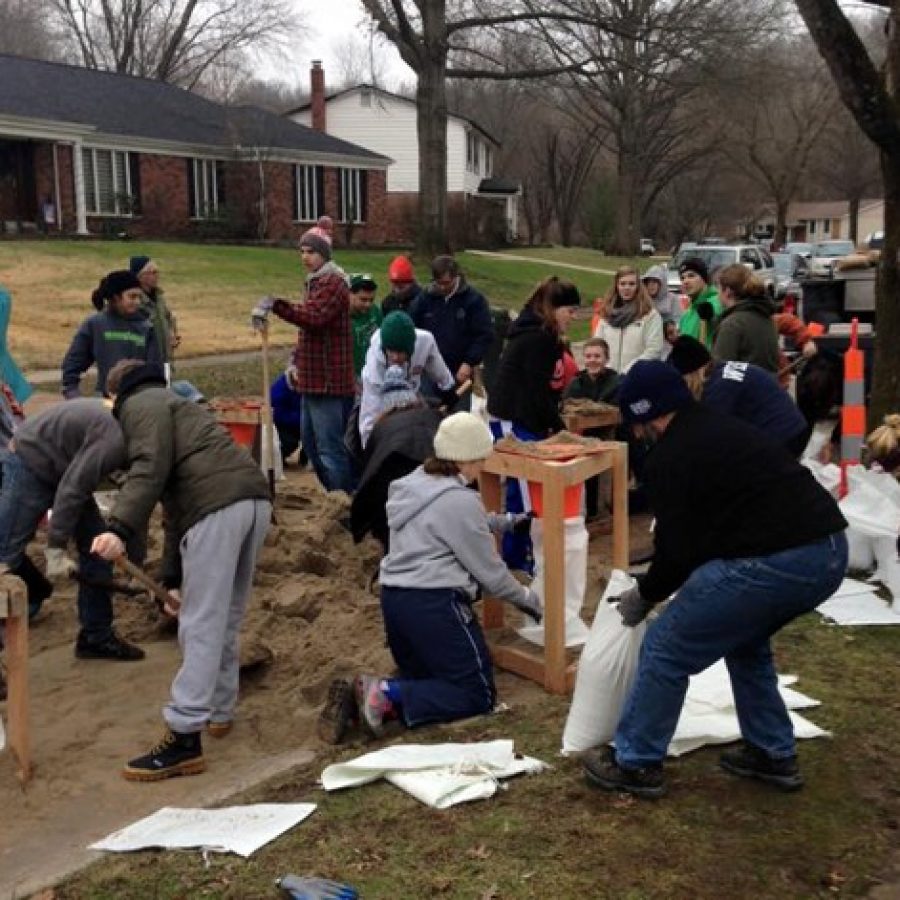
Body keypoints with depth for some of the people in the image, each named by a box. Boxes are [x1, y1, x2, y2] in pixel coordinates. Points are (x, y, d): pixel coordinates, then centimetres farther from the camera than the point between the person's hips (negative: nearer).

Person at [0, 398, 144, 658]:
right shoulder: (115, 439, -32)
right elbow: (71, 490, -30)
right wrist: (56, 550, -24)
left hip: (62, 469, 9)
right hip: (29, 464, -9)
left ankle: (96, 637, 10)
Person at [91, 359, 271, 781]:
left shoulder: (140, 404, 12)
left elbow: (151, 468, -10)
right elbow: (176, 506, 39)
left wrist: (119, 528, -20)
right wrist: (174, 577, 41)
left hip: (218, 506, -9)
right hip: (253, 498, 9)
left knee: (200, 625, -9)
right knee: (226, 618, 21)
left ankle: (184, 739, -7)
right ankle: (219, 710, 34)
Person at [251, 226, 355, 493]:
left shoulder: (333, 282, -12)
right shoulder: (315, 282, 21)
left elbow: (314, 317, -30)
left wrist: (275, 304, -37)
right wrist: (297, 361, 21)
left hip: (328, 381, -11)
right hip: (314, 380, 11)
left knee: (330, 449, -9)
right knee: (311, 445, 17)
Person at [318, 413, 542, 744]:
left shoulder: (414, 483, 11)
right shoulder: (460, 501, -14)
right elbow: (489, 571, -6)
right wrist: (526, 598, 9)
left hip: (393, 598, 9)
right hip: (433, 604, -9)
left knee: (422, 678, 23)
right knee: (478, 693, 2)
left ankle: (357, 695, -3)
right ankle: (388, 696, -16)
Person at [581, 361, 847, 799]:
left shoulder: (668, 458, -3)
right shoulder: (723, 429, 23)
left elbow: (677, 551, -5)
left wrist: (644, 594, 15)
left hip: (774, 562, -9)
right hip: (829, 550, 9)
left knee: (665, 648, 7)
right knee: (744, 639, 32)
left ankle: (636, 765, 19)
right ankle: (774, 756, 37)